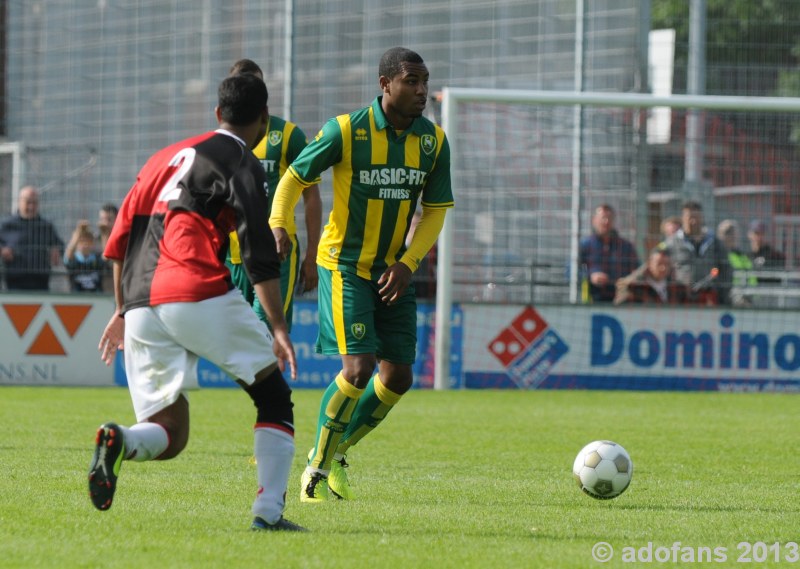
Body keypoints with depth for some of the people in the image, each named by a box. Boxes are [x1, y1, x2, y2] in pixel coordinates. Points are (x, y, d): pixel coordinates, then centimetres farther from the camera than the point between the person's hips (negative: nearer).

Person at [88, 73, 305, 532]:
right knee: (274, 396, 10)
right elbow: (259, 255, -6)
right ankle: (269, 511, -3)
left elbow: (120, 239, 25)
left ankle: (119, 442, -25)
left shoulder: (166, 157, 26)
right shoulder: (241, 163, 3)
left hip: (141, 306, 6)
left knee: (169, 435, 9)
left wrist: (123, 311, 32)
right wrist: (279, 329, -7)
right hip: (200, 295, -6)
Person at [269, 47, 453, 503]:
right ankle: (316, 468, 0)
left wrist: (407, 263, -9)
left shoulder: (433, 140, -1)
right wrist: (278, 223, -22)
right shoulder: (346, 130, -14)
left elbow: (435, 211, 4)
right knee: (358, 368, -17)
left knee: (398, 378, 3)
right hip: (345, 264, -5)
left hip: (394, 271, 5)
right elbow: (295, 177, -4)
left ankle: (337, 452, 25)